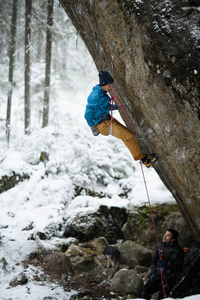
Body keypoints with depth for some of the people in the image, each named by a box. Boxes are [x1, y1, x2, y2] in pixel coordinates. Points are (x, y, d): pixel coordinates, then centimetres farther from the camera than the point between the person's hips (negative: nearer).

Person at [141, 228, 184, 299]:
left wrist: (165, 265, -23)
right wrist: (153, 273, 4)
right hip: (158, 275, 6)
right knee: (144, 291, -7)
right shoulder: (160, 245, 8)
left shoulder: (178, 250, -9)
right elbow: (154, 260, 15)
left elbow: (178, 267, -10)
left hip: (170, 277, -6)